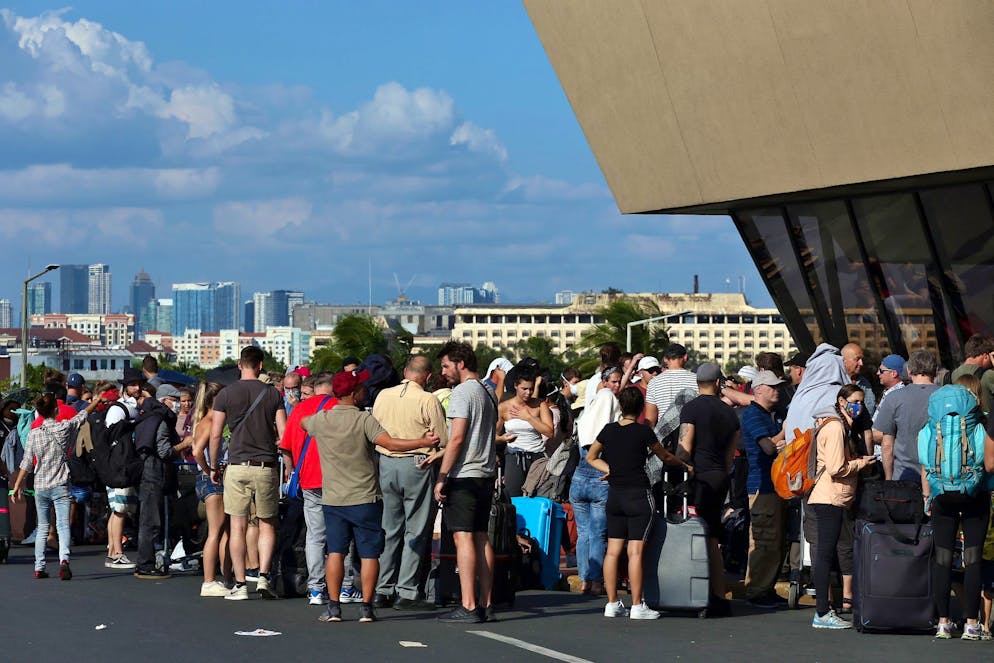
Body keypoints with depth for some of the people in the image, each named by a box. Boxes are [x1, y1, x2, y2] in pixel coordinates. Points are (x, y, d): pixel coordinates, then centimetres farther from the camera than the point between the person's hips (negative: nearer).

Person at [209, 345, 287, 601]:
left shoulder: (226, 395, 0)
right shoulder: (272, 394, 2)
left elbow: (215, 435, 1)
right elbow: (284, 434, -2)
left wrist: (213, 467, 10)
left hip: (237, 467, -1)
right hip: (266, 467, 1)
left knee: (238, 526, 3)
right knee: (267, 524, 11)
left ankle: (240, 584, 2)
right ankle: (263, 576, -2)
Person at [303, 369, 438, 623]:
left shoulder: (320, 420, 1)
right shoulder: (364, 420, -11)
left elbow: (303, 422, 24)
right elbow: (390, 443, -21)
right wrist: (423, 442, -15)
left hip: (333, 498, 3)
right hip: (365, 498, -3)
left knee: (335, 552, 6)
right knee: (369, 553, 4)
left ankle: (333, 607, 3)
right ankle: (366, 607, 2)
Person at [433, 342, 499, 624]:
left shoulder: (462, 392, -10)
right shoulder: (488, 393, 17)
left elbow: (457, 438, -16)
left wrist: (441, 477, -14)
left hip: (464, 475, -9)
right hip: (486, 474, 9)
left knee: (463, 537, -9)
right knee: (481, 537, 9)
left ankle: (468, 607, -13)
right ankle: (485, 605, 8)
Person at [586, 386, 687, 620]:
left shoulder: (609, 430, 3)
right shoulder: (643, 432, -9)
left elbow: (591, 457, 17)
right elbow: (665, 457, 6)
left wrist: (610, 469, 11)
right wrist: (685, 465, 23)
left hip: (614, 495, 5)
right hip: (639, 494, -5)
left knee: (613, 550, 7)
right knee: (635, 551, -4)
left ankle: (612, 603, 9)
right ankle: (637, 606, -3)